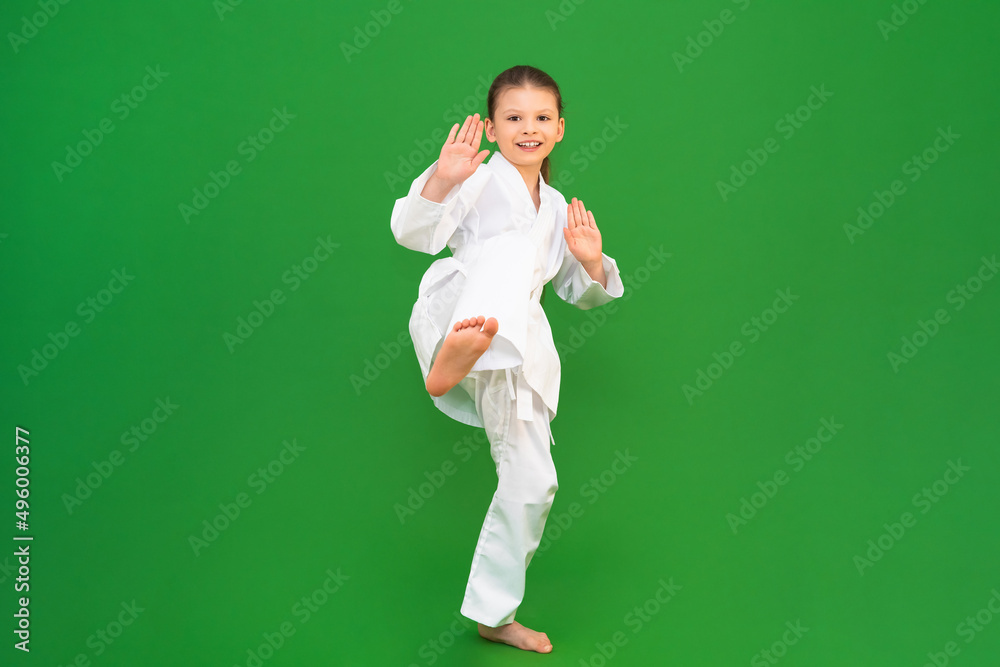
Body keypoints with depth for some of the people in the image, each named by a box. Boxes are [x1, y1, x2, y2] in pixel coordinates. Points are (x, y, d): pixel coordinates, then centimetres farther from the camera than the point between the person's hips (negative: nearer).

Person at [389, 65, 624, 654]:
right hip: (460, 314, -6)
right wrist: (441, 181, -29)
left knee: (532, 483, 7)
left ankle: (494, 613, 26)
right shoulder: (480, 180, 3)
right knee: (514, 248, -34)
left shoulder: (557, 207, 21)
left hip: (517, 352, 6)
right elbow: (412, 232, -12)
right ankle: (456, 353, -65)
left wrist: (591, 262, 6)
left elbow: (580, 292, 28)